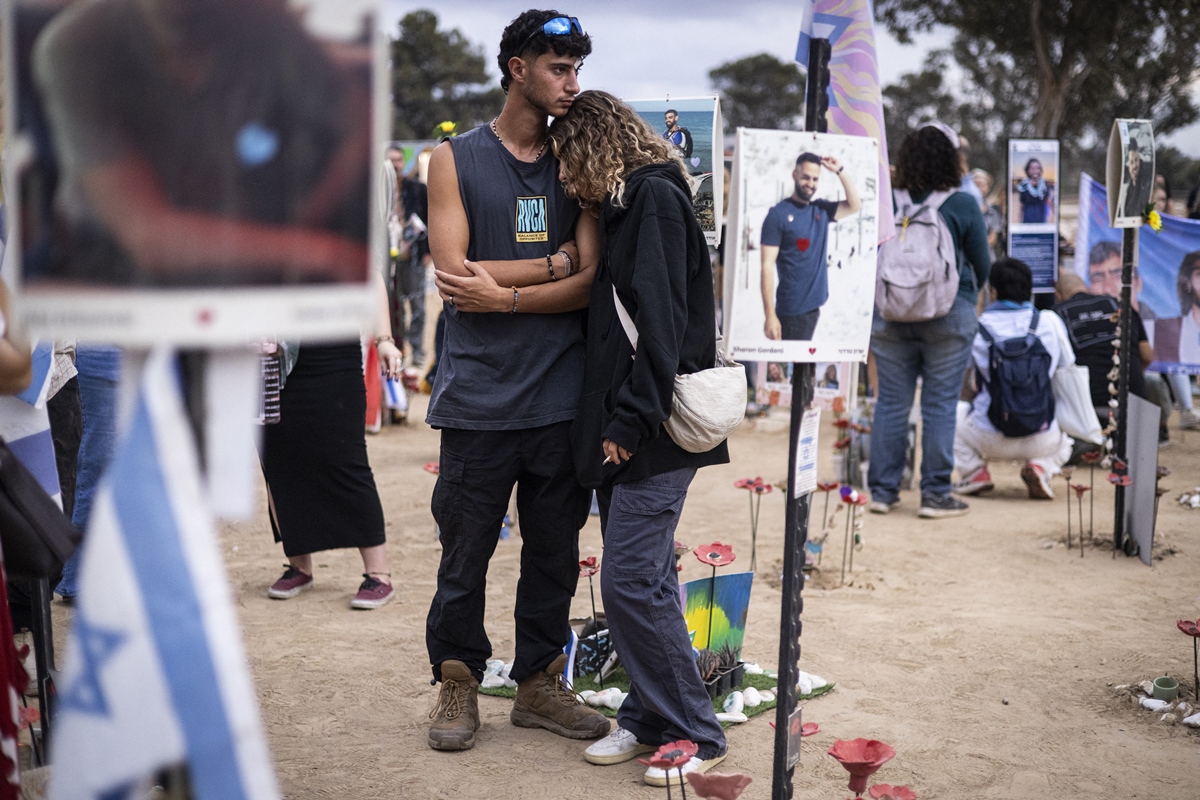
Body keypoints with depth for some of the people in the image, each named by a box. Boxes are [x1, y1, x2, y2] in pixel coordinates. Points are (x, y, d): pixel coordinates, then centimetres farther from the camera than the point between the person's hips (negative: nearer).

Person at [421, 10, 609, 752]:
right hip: (481, 396, -2)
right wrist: (556, 262, -7)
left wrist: (505, 294, -15)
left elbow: (592, 281, -4)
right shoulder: (456, 160, 3)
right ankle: (458, 683, 22)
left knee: (555, 550, 10)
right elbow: (454, 273, -10)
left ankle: (540, 680, 25)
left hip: (562, 397, 3)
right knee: (465, 552, 5)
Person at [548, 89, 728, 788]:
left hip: (655, 431, -9)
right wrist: (610, 422, 13)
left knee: (632, 581, -9)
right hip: (625, 429, 10)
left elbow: (661, 321, -18)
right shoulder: (628, 206, 19)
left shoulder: (655, 199, -10)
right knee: (646, 579, 12)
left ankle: (695, 734, 3)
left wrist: (631, 420, -18)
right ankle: (650, 720, 21)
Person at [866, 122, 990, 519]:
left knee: (891, 402, 8)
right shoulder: (963, 205, -7)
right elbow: (982, 265, 2)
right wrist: (968, 289, 22)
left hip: (890, 314, 2)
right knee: (939, 404, 3)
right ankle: (935, 494, 7)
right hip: (949, 314, -2)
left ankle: (882, 490, 13)